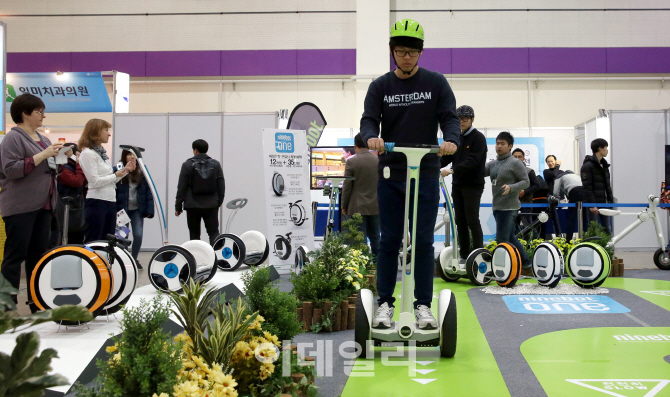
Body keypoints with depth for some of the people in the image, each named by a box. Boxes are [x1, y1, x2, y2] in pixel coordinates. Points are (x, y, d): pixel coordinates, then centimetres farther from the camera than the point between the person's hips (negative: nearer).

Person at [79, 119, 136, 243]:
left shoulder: (102, 153, 17)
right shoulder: (87, 153, -10)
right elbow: (95, 181, -18)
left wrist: (125, 170, 9)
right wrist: (116, 175, -10)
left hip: (110, 202, 9)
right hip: (97, 203, -9)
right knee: (93, 242, -5)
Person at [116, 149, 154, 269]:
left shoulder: (142, 172, 1)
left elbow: (149, 192, 2)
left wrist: (149, 210, -4)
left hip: (137, 209, 1)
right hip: (122, 209, -1)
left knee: (138, 235, -5)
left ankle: (134, 258, 16)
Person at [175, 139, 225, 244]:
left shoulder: (187, 165, -3)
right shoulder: (215, 164, 6)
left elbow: (181, 188, -2)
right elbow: (221, 186, 6)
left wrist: (178, 207, 3)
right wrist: (219, 202, 16)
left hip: (193, 206, -2)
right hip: (211, 205, 2)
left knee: (194, 235, 7)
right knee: (214, 232, 2)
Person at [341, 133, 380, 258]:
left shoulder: (351, 161, -11)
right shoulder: (379, 160, 1)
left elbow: (347, 186, -8)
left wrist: (344, 206, 3)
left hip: (358, 207, -4)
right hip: (375, 206, 4)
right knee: (375, 237, 11)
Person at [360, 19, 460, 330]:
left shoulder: (436, 83, 4)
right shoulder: (380, 86, 6)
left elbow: (450, 117, -2)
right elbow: (369, 118, -4)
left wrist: (451, 140, -25)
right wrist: (371, 136, -28)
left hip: (426, 173, -1)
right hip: (390, 175, 1)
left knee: (423, 242, 1)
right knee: (389, 241, 4)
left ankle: (423, 305, 9)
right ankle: (385, 304, 13)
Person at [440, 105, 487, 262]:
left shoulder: (478, 138, -7)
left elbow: (473, 160, -19)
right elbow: (447, 157, 12)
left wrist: (453, 170, -29)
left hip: (473, 185, -7)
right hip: (457, 185, 7)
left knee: (472, 220, -9)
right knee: (460, 221, 7)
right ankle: (464, 255, 13)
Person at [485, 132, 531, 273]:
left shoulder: (515, 163, -7)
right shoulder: (493, 164, 13)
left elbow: (526, 182, -9)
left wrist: (511, 187, -26)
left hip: (509, 207, -8)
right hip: (497, 207, 8)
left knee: (502, 240, -9)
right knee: (511, 239, 15)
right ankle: (526, 265, 24)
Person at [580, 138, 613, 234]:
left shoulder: (604, 165, 16)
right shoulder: (587, 166, -11)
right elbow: (587, 187, -16)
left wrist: (611, 201, 13)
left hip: (603, 204, 8)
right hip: (593, 205, -8)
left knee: (607, 230, 8)